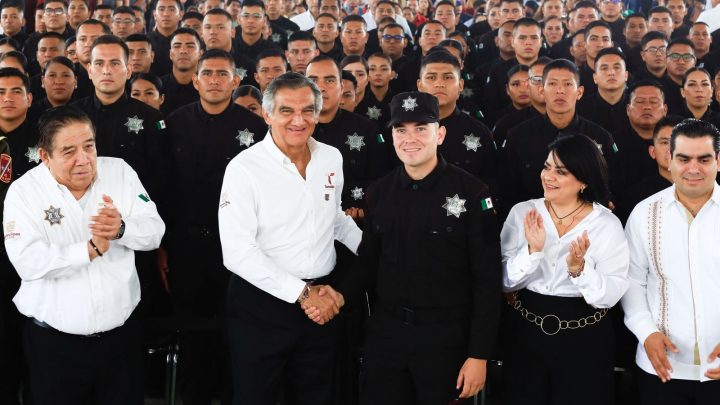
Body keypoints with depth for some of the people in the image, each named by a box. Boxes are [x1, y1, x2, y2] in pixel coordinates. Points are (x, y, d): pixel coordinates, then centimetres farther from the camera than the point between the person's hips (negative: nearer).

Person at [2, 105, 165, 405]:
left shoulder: (119, 172, 0)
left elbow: (155, 231, -5)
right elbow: (28, 262, -21)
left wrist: (121, 229, -25)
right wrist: (90, 249, -23)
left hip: (123, 333, 3)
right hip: (54, 342, -2)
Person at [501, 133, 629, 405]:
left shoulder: (607, 224, -7)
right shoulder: (522, 213, -2)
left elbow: (611, 296, -11)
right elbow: (506, 281, -5)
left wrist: (579, 269, -27)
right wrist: (533, 250, -20)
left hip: (585, 340, -1)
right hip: (525, 333, 2)